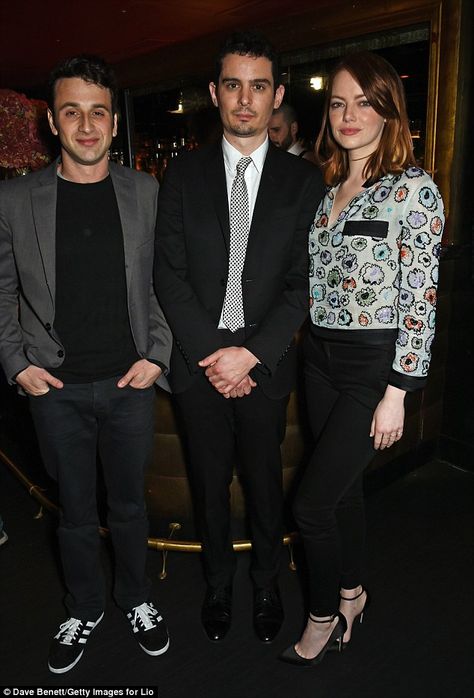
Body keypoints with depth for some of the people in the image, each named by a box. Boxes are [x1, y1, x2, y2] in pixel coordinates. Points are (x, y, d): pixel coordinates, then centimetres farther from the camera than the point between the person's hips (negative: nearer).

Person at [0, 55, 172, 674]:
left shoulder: (147, 193, 0)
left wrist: (158, 356, -4)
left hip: (130, 383, 0)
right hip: (56, 389, 0)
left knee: (129, 504, 15)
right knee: (75, 510, 15)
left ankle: (136, 599, 40)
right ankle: (84, 610, 38)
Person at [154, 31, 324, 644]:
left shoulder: (303, 181, 0)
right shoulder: (183, 174, 2)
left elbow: (303, 283, -5)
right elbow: (169, 275, -3)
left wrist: (250, 354, -15)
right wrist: (212, 353, -11)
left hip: (265, 363, 0)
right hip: (198, 361, 1)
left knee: (265, 482, 14)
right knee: (209, 483, 15)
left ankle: (266, 584, 39)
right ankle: (217, 584, 39)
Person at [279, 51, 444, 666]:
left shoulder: (414, 189, -11)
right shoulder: (325, 189, 9)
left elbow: (420, 298, -14)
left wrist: (396, 393, -15)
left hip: (373, 364, -6)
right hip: (320, 356, 6)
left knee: (311, 502, -2)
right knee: (343, 486, 19)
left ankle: (325, 614, 25)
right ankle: (352, 592, 41)